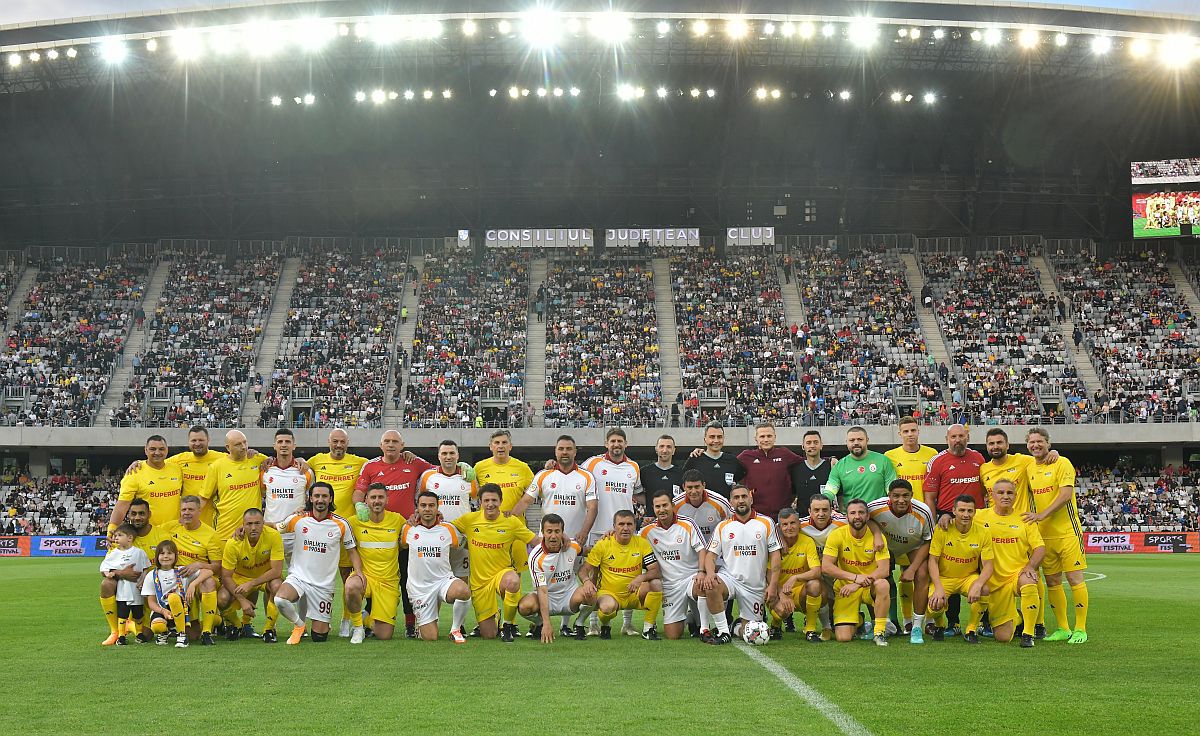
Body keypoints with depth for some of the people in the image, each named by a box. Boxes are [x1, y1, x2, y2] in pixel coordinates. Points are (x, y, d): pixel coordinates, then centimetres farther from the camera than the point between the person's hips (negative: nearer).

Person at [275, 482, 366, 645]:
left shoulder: (341, 524, -2)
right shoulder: (297, 519, -2)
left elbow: (352, 551, 8)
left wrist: (359, 572, -9)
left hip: (323, 584, -1)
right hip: (298, 576, 1)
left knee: (319, 637, -4)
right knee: (280, 600, -32)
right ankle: (298, 624, -1)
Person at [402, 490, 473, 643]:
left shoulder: (448, 528, 1)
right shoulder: (409, 529, 2)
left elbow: (461, 545, 17)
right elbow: (402, 545, 22)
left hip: (444, 579, 0)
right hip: (419, 586, 0)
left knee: (464, 591, -37)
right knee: (430, 637, -6)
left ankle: (456, 629, -11)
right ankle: (422, 624, 33)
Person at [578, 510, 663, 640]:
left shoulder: (642, 543, -3)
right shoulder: (603, 545, -6)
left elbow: (655, 571, -8)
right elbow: (583, 570, -3)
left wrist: (641, 578, -29)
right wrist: (587, 581, -27)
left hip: (634, 595, 2)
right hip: (609, 594, -2)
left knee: (656, 583, -25)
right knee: (607, 607, -38)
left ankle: (648, 628, -9)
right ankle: (605, 626, 2)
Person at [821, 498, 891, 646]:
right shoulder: (837, 535, -10)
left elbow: (884, 570, -17)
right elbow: (826, 567, -17)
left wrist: (858, 584, -29)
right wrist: (855, 577, -27)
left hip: (870, 588, 0)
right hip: (845, 588, 0)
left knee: (882, 584, -36)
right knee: (843, 638, -14)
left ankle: (879, 631, -17)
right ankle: (858, 621, 23)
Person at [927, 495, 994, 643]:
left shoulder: (983, 533, -8)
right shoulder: (942, 530, -12)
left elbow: (987, 566, -9)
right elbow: (933, 560, -10)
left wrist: (978, 585, -29)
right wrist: (939, 588, -23)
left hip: (969, 577, 1)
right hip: (943, 577, -1)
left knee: (983, 590, -31)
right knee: (935, 606, -27)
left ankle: (971, 631, -7)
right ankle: (939, 626, 14)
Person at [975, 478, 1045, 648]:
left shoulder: (1024, 519, 6)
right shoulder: (981, 516, 4)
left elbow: (1040, 548, 2)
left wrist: (1030, 566, -16)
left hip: (1018, 573, 0)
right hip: (995, 582, 0)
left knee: (1028, 582, -40)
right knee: (1002, 637, -6)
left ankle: (1028, 633, -21)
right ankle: (1017, 619, 33)